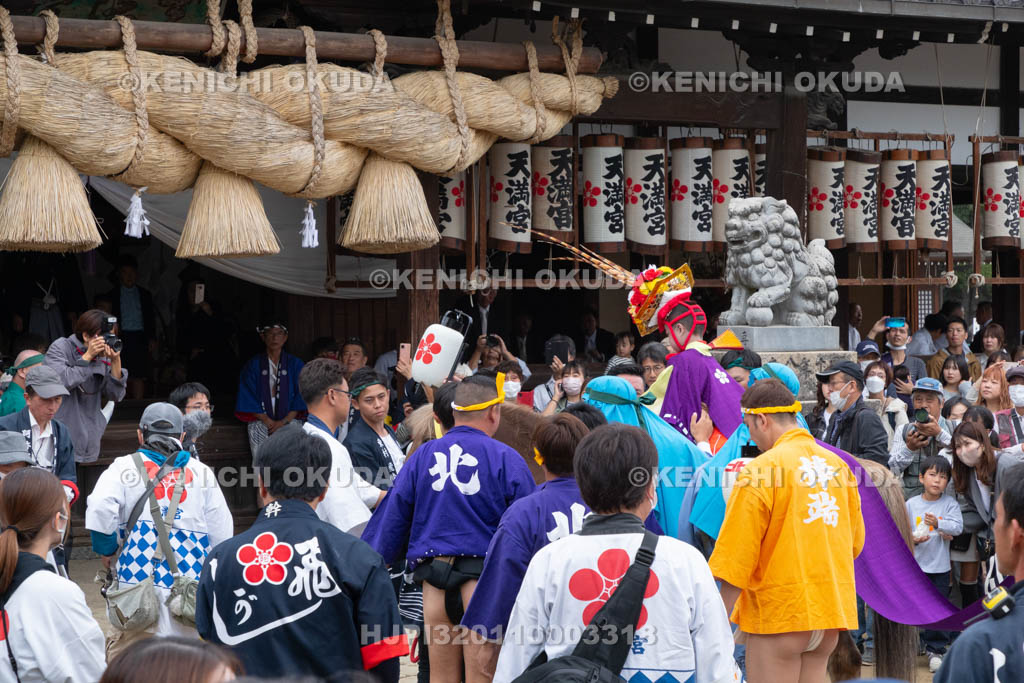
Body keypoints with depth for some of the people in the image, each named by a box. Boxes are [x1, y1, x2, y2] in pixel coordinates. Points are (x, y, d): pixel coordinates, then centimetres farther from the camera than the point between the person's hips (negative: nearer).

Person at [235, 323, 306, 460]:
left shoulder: (295, 364, 9)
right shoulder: (253, 365, 7)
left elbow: (300, 396, 3)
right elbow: (249, 399, 2)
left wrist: (284, 421, -8)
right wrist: (268, 421, -7)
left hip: (288, 422, 0)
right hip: (260, 423, 0)